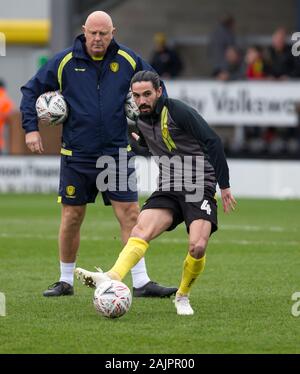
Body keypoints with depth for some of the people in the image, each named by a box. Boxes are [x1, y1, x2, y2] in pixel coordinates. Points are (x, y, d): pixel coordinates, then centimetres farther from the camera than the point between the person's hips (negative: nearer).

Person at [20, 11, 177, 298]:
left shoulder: (128, 60, 0)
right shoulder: (64, 62, -3)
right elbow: (32, 91, 5)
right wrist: (31, 128, -3)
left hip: (117, 153, 0)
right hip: (76, 156, 0)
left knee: (130, 215, -6)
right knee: (71, 218, 4)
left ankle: (141, 283, -3)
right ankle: (66, 281, 19)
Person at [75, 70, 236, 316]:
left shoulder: (178, 111, -12)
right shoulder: (140, 120, 9)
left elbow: (212, 142, -11)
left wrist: (224, 185, -10)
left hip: (200, 189, -5)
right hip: (168, 190, 5)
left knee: (197, 246, -24)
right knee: (141, 230, -23)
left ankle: (183, 296, 2)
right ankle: (111, 279, -43)